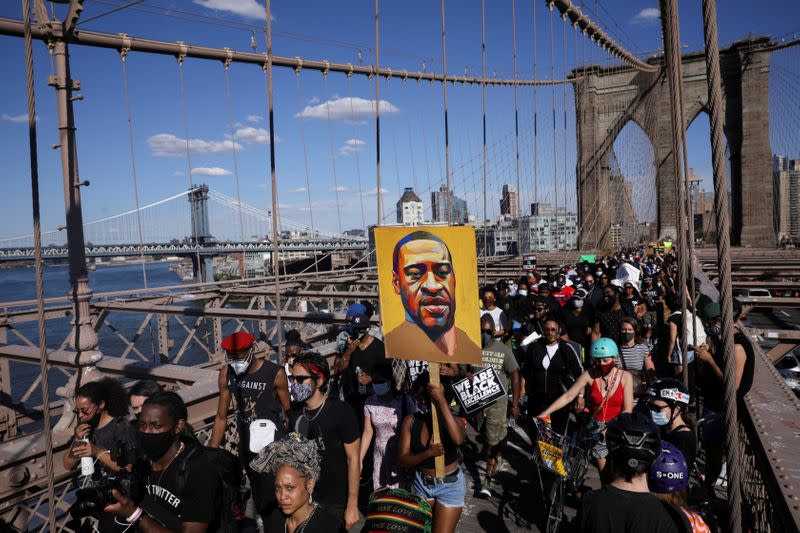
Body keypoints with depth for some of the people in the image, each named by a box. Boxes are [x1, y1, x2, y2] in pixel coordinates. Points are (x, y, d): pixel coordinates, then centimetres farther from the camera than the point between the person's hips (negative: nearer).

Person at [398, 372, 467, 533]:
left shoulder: (451, 418, -16)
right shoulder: (411, 421, -9)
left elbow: (458, 439, -39)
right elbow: (402, 460, -12)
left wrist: (442, 402, -40)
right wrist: (428, 453, -30)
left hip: (450, 485, -3)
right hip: (422, 483, 3)